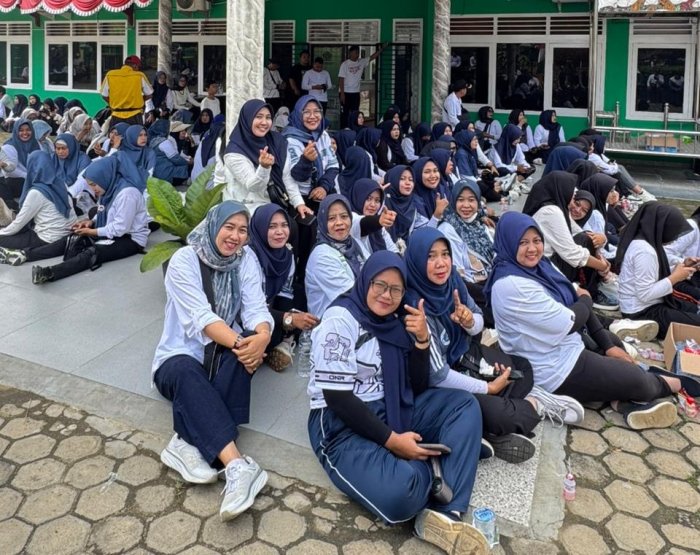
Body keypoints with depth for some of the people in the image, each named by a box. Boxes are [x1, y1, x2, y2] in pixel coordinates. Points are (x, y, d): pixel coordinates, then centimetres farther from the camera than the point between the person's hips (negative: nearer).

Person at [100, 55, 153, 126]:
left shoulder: (110, 75, 1)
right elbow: (149, 94, 7)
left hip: (116, 116, 2)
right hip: (134, 117, -1)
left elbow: (104, 95, 7)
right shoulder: (140, 76, -3)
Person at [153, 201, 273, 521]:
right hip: (180, 357, -3)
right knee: (187, 373, -38)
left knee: (248, 349, -32)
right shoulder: (184, 260, -12)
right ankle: (238, 466, -52)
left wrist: (261, 337, -35)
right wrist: (238, 343, -40)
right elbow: (201, 317, -23)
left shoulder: (245, 260, 0)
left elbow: (256, 308, -11)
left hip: (223, 355, 3)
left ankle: (189, 444, -38)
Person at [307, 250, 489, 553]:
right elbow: (336, 396, -18)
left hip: (391, 411, 8)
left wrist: (422, 340, -7)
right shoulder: (340, 319, -11)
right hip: (342, 425, -8)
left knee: (464, 403, -5)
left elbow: (416, 389, 8)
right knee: (400, 492, -34)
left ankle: (445, 514, -21)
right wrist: (392, 440, -19)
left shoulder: (395, 324, 10)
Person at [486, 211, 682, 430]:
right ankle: (660, 385, 33)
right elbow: (567, 322, -24)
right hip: (555, 368, -10)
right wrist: (585, 300, -3)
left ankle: (622, 400, 2)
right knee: (637, 381, -2)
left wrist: (607, 345, 0)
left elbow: (574, 305, 4)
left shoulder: (539, 265, 1)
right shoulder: (511, 285, -28)